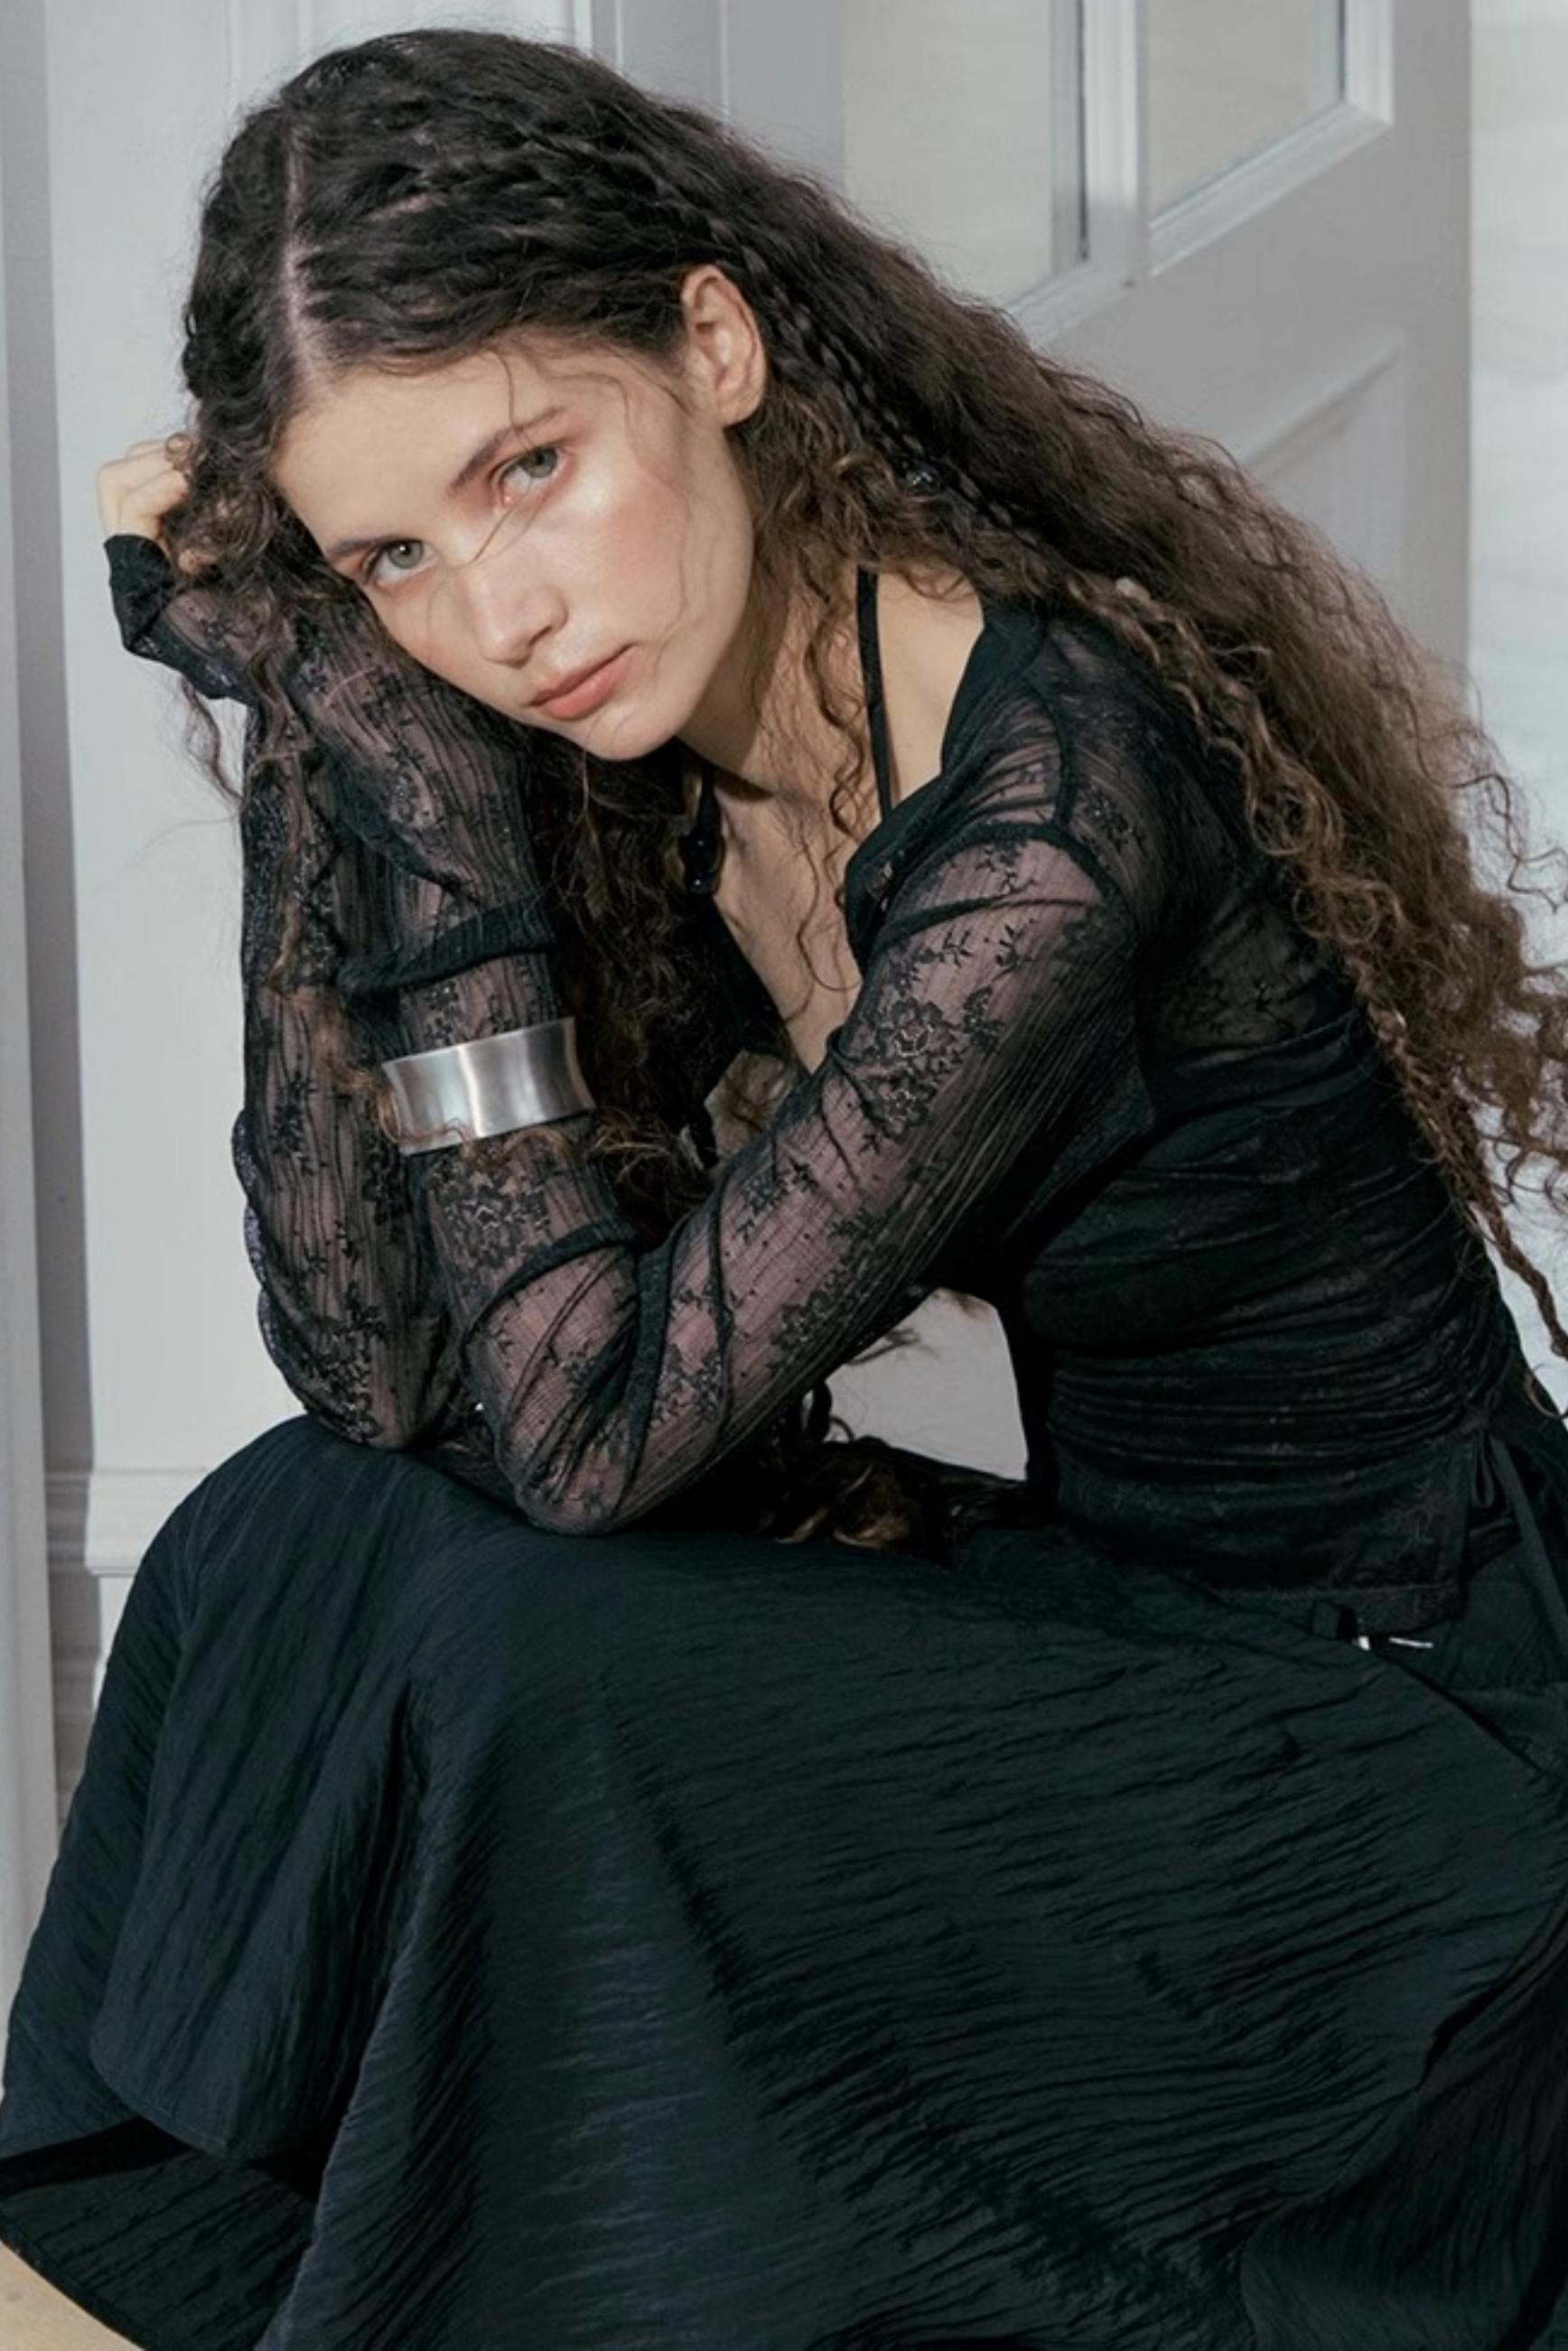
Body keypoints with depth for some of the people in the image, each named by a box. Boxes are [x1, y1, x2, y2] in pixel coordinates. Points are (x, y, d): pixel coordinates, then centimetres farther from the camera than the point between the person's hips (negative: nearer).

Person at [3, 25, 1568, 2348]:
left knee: (520, 1680, -24)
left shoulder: (1058, 781, -26)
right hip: (1117, 1630, 8)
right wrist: (312, 735, -10)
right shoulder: (654, 763, -2)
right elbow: (380, 1369, -5)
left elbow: (591, 1428, -25)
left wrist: (431, 803, -24)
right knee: (296, 1550, -6)